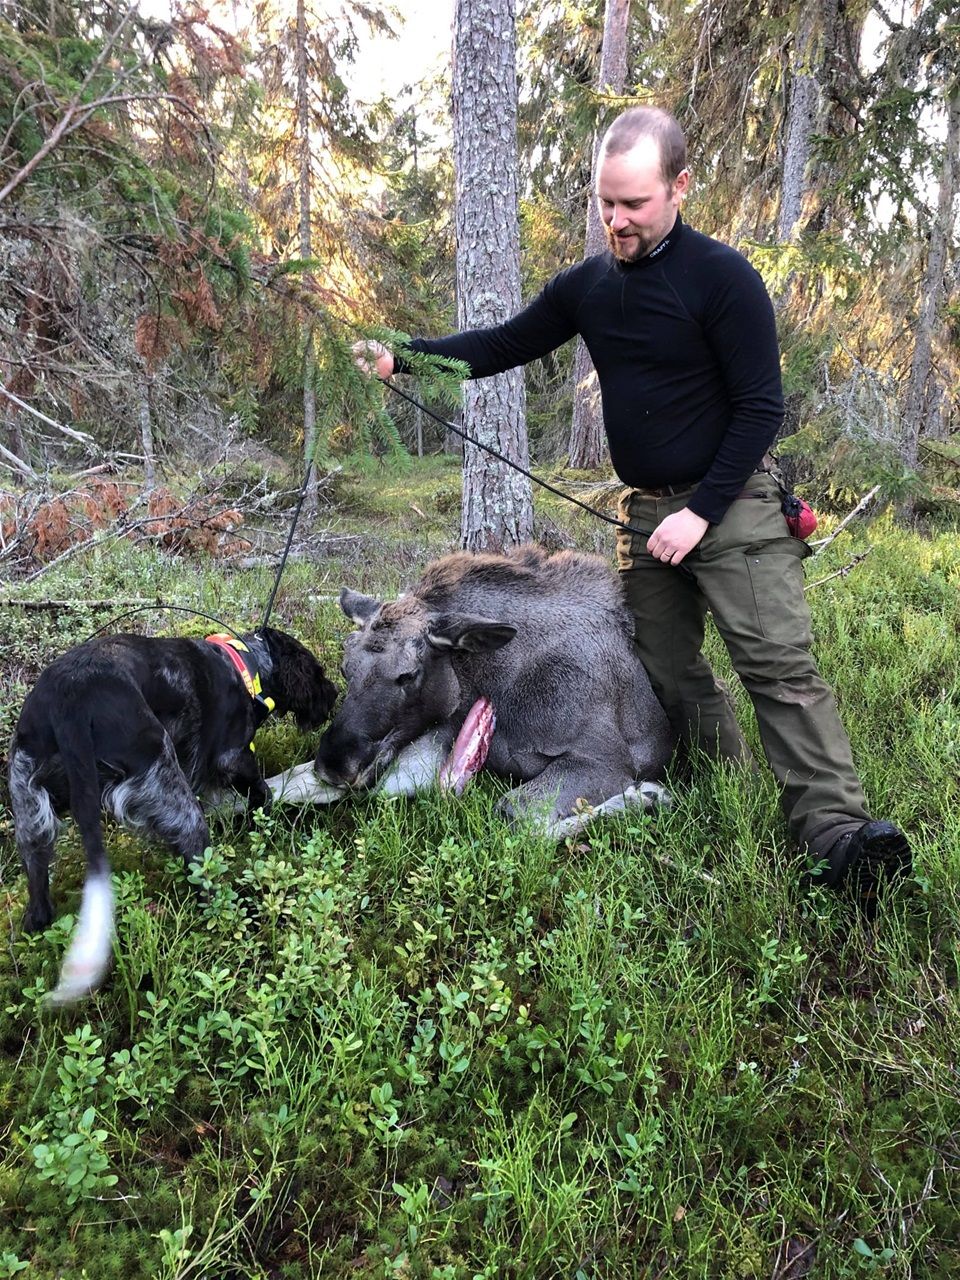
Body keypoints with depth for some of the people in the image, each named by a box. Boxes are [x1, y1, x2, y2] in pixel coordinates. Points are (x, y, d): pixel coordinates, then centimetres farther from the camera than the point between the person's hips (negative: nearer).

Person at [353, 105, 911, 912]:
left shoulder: (721, 277, -10)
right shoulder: (588, 286, 8)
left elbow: (761, 408, -12)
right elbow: (506, 345, 15)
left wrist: (700, 513, -18)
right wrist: (403, 357, 5)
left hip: (733, 505, -6)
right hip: (648, 512, 6)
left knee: (780, 666, -15)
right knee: (673, 674, 8)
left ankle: (838, 832, -17)